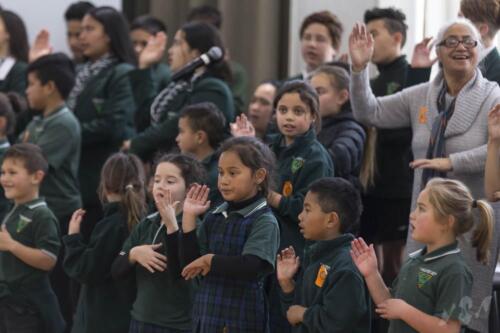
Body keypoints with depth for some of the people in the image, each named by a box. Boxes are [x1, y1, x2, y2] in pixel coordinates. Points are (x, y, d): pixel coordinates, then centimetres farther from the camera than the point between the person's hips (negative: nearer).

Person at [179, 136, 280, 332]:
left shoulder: (263, 221, -10)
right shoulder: (214, 218, 9)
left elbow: (252, 266, -24)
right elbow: (190, 263, 4)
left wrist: (211, 261, -13)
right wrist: (189, 218, -2)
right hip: (207, 316, 7)